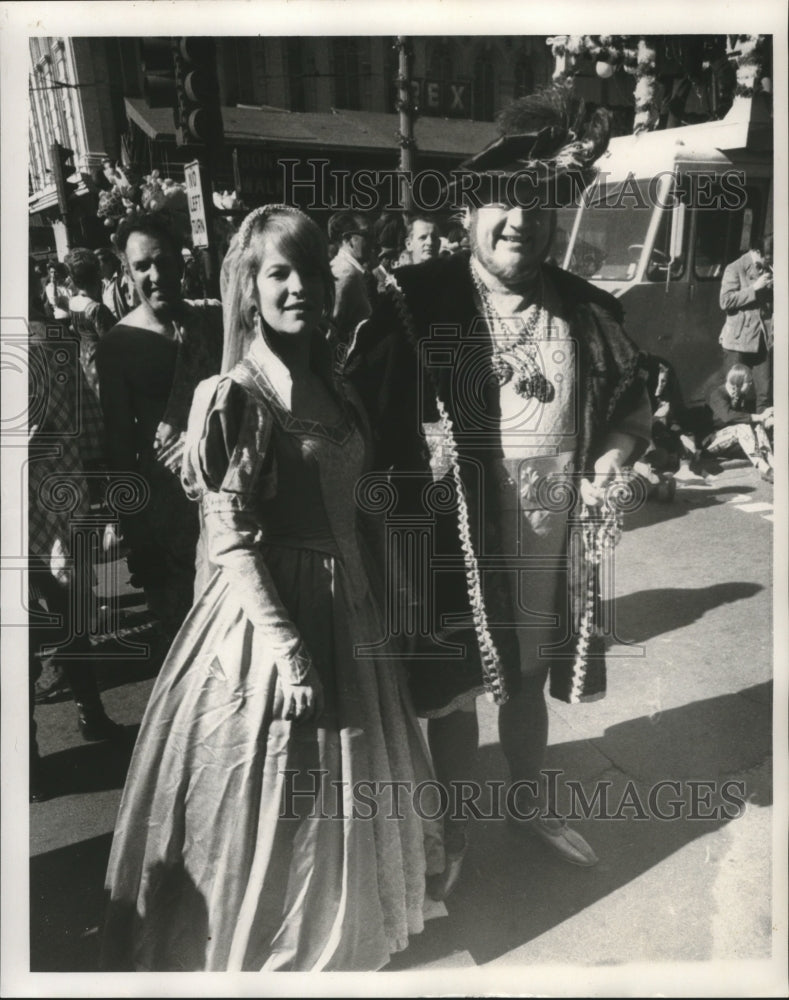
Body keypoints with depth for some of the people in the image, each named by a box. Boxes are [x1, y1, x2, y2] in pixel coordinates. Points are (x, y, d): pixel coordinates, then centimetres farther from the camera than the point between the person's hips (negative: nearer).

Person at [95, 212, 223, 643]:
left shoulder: (216, 318, 1)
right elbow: (119, 443, -2)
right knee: (182, 625, 9)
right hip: (166, 498, -2)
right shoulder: (117, 344, -4)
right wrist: (134, 533, -3)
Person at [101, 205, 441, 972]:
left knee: (343, 786, 23)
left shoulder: (332, 387, 7)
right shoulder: (232, 397, -14)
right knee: (272, 796, 9)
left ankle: (330, 929, 49)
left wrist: (373, 600, 12)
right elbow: (230, 543, -17)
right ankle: (259, 950, 37)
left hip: (342, 604, 8)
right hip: (266, 610, -7)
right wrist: (285, 645, -19)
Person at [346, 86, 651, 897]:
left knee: (528, 680, 23)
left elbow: (633, 407, 12)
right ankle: (452, 832, 41)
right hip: (451, 546, -3)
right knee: (453, 693, 14)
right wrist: (413, 451, -25)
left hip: (552, 546, 4)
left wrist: (609, 460, -6)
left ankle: (534, 803, 51)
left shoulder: (587, 311, 2)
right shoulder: (414, 304, -11)